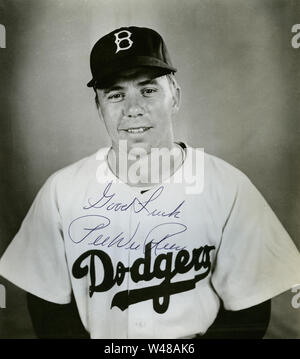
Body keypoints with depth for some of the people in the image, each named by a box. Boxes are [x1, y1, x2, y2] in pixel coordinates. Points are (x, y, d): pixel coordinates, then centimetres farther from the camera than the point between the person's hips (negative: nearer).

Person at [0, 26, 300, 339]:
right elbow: (48, 306, 0)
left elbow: (248, 311, -5)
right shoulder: (61, 190, -9)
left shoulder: (230, 187, -12)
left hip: (193, 336, 0)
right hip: (99, 335, 1)